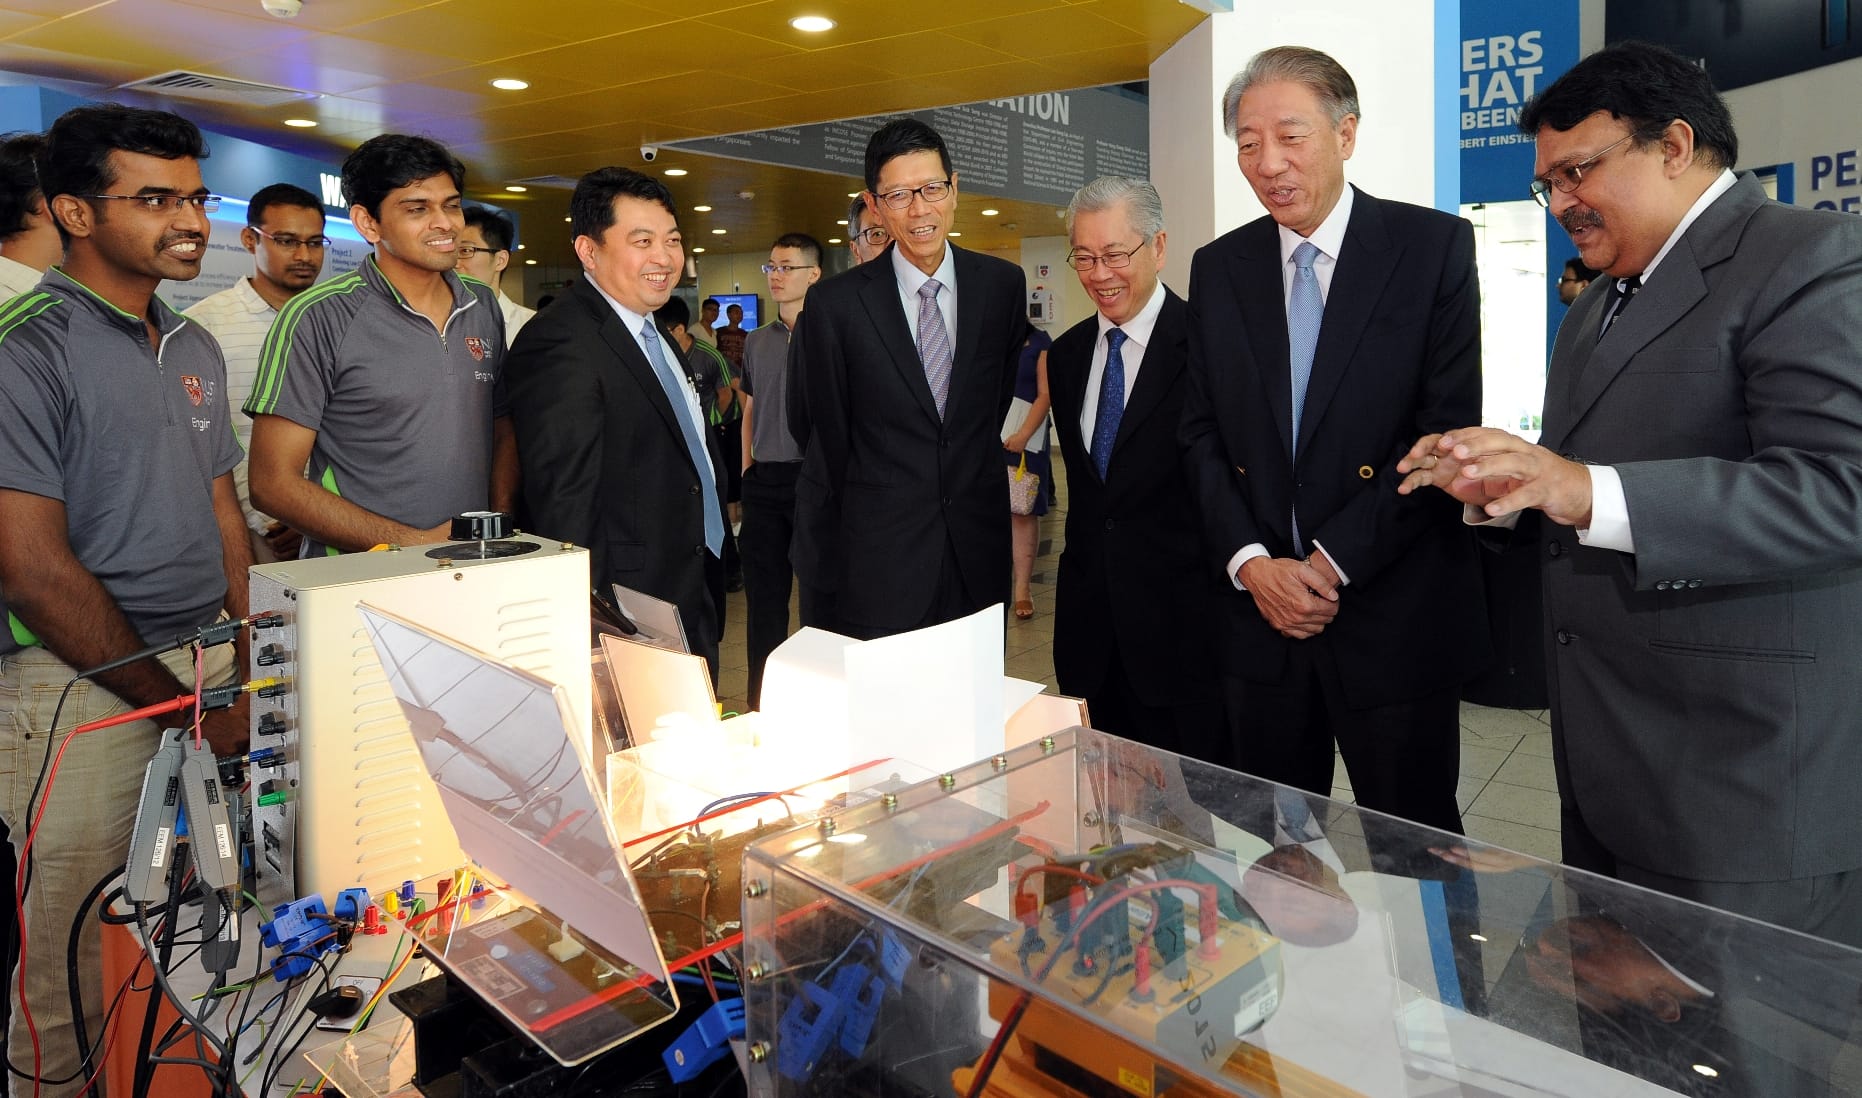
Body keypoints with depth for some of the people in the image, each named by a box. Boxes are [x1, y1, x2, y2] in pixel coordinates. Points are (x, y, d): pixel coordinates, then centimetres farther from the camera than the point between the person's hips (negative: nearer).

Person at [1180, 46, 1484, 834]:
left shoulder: (1435, 247, -3)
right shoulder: (1217, 268, 7)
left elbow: (1448, 428, -9)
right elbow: (1202, 434, 5)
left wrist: (1333, 561, -14)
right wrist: (1251, 562, -8)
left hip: (1394, 616, -3)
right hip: (1258, 615, 3)